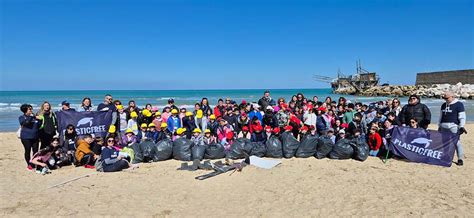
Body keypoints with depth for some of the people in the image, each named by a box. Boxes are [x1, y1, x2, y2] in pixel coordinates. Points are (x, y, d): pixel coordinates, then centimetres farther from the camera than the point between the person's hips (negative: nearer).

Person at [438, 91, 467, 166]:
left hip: (453, 126, -6)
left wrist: (462, 126, -12)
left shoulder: (459, 104, -2)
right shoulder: (443, 105, 17)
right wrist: (439, 126, 23)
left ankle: (460, 159, -1)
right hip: (443, 127, 6)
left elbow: (462, 116, -6)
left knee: (456, 142, -8)